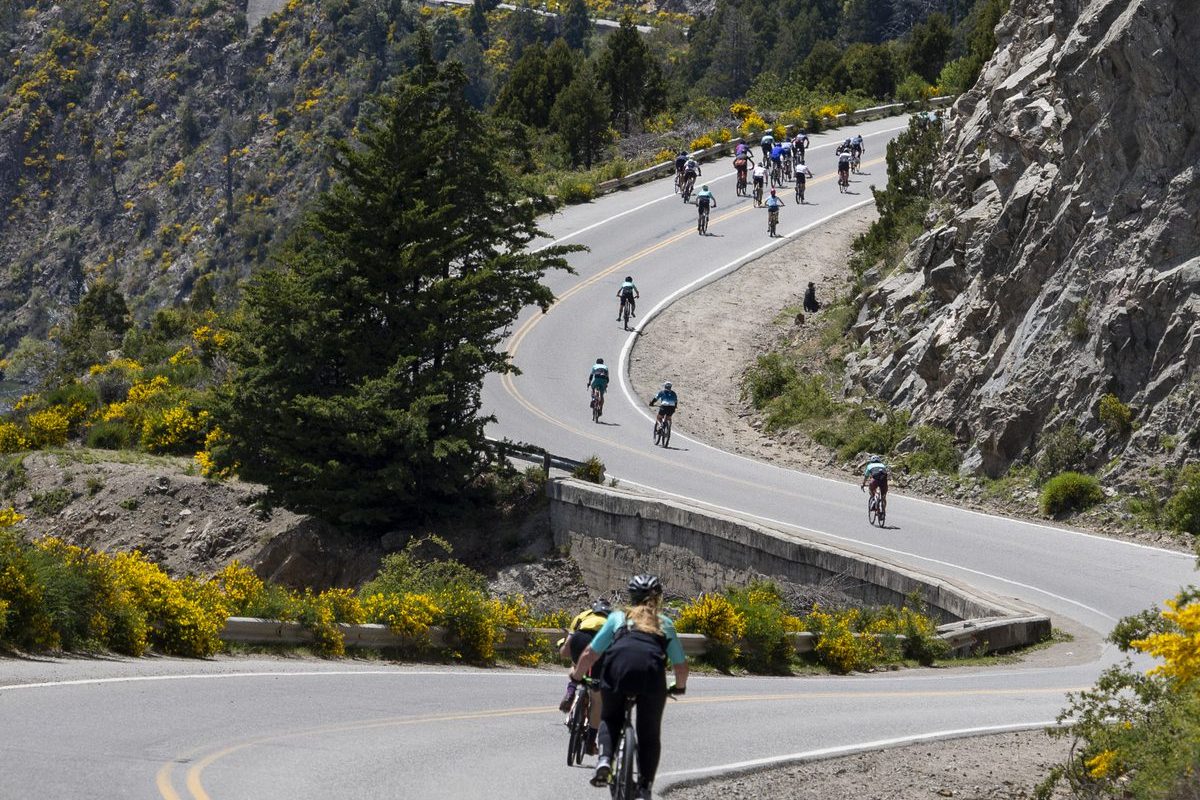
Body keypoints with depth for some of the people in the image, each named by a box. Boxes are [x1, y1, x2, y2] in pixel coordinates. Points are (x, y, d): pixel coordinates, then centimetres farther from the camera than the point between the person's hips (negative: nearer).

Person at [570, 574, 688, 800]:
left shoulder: (618, 617, 29)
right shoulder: (665, 623, 32)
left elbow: (590, 653, 27)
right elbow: (681, 665, 32)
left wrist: (576, 674, 44)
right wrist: (679, 687, 52)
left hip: (617, 668, 0)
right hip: (652, 671, 0)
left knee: (610, 720, 24)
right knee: (649, 734, 13)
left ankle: (605, 760, -1)